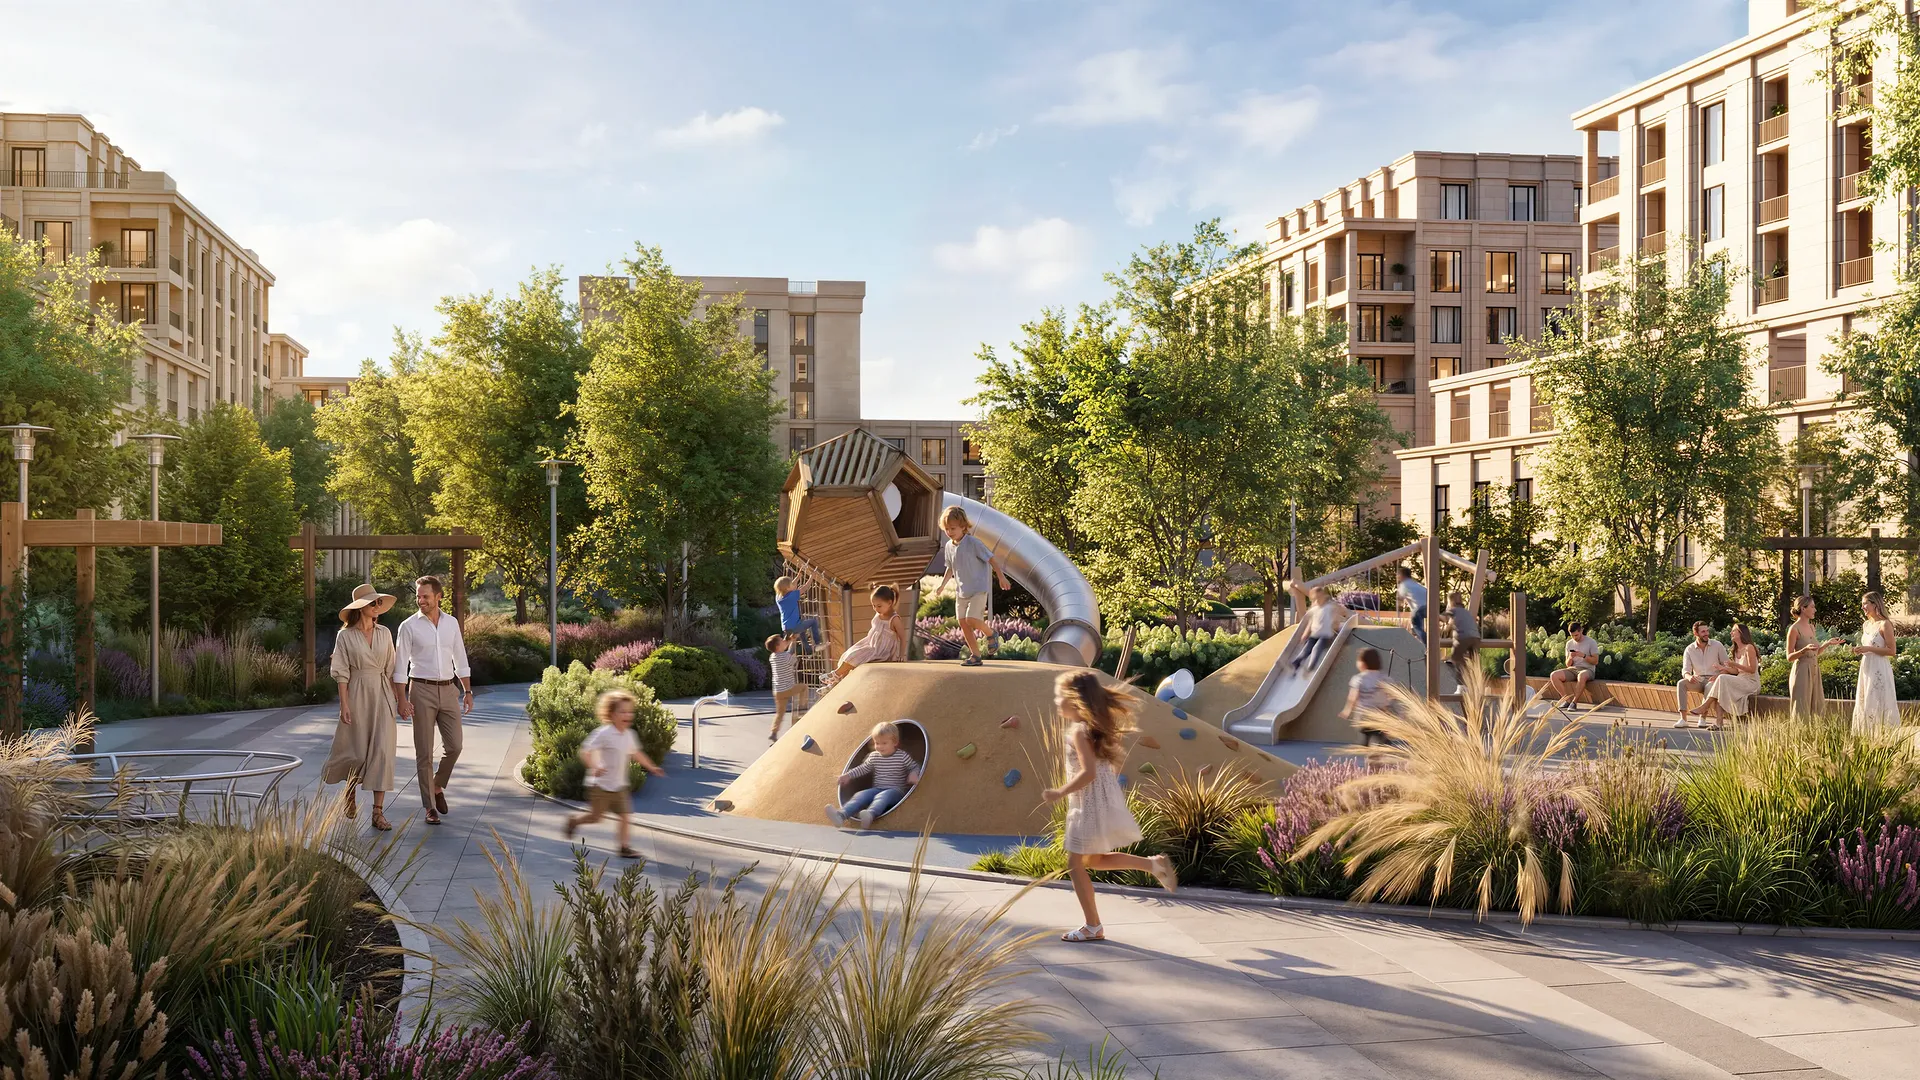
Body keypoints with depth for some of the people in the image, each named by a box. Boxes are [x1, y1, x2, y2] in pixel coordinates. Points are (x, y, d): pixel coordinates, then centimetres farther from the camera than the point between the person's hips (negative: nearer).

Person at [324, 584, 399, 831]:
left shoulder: (384, 633, 7)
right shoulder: (345, 636, -3)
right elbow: (341, 672, -5)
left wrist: (394, 699, 9)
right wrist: (344, 705, -11)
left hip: (381, 695, 3)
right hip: (357, 694, -3)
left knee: (382, 751, -6)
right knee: (358, 752, 4)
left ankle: (378, 812, -5)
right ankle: (350, 794, 35)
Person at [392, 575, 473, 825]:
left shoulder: (451, 623, 6)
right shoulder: (409, 626, -4)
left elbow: (460, 659, 12)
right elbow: (400, 666, -5)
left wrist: (467, 692, 9)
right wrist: (401, 699, -12)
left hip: (448, 690, 3)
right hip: (422, 691, -3)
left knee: (454, 745, -2)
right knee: (424, 752, -1)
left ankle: (437, 786, 25)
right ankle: (430, 807, 6)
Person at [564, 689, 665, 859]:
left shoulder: (629, 735, 4)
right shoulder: (603, 733, -19)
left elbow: (636, 754, 22)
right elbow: (585, 752, -22)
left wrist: (652, 767, 22)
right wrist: (594, 767, -38)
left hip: (619, 785, 6)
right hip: (601, 785, -6)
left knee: (623, 814, 1)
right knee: (596, 816, 4)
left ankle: (623, 847, 5)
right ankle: (574, 821, 32)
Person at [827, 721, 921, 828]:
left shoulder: (903, 757, -4)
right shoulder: (874, 756, 8)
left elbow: (915, 767, 3)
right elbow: (863, 768, 23)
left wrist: (913, 774, -20)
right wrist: (848, 775, 16)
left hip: (896, 790, -5)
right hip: (877, 789, 5)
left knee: (882, 796, -38)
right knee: (860, 795, -23)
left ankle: (870, 814, -70)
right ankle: (841, 815, -47)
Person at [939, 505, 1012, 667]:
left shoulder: (973, 542, -14)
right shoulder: (949, 546, 6)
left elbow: (991, 558, -11)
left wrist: (1001, 577, -14)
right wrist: (942, 584, 15)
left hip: (979, 588, -7)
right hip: (962, 591, 7)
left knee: (971, 619, -20)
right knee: (963, 623, 3)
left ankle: (991, 634, 9)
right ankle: (975, 655, 11)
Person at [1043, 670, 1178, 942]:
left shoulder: (1079, 731, -20)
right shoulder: (1095, 725, 8)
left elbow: (1088, 772, -28)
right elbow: (1118, 757, 15)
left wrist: (1060, 793, -20)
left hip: (1090, 803, -10)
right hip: (1106, 798, 10)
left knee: (1075, 864, 2)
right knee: (1093, 859, 22)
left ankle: (1093, 927, 8)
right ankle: (1153, 864, 13)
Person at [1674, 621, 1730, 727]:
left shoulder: (1717, 646, 0)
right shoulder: (1689, 650, 3)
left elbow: (1727, 666, 1)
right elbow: (1685, 671, -4)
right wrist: (1689, 677, -29)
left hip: (1713, 680, -2)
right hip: (1698, 680, 2)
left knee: (1709, 686, -39)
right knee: (1681, 683, -29)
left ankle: (1703, 719, -33)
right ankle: (1683, 719, -36)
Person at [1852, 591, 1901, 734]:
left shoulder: (1885, 624, -10)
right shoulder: (1865, 625, 13)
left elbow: (1891, 651, -14)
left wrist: (1868, 648, -18)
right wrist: (1860, 651, 4)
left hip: (1879, 670, -8)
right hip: (1866, 669, 8)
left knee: (1878, 705, -5)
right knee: (1864, 705, 9)